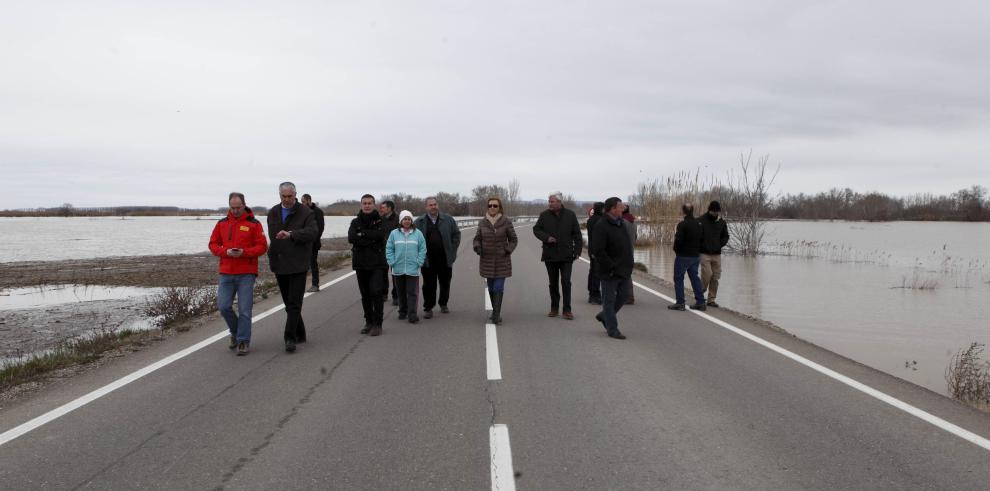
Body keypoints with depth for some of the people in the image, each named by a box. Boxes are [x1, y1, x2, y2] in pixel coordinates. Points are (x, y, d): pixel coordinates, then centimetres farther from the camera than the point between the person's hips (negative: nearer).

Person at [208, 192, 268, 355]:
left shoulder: (254, 224, -1)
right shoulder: (222, 223, 9)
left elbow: (262, 246, -4)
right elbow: (213, 244, 9)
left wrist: (244, 252, -18)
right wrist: (225, 252, -10)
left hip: (246, 274, -3)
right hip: (226, 273, 3)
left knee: (244, 309, -2)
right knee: (224, 306, 1)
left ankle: (243, 341, 7)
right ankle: (236, 332, 25)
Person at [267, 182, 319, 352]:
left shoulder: (306, 213, -6)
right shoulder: (273, 213, 13)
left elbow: (312, 232, -22)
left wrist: (291, 234, -36)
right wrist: (273, 255, 17)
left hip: (298, 265, -6)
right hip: (279, 265, 6)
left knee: (294, 303, -10)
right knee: (289, 303, 12)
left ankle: (290, 337, -10)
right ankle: (300, 334, 23)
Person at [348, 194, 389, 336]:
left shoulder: (380, 221, 3)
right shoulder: (355, 222, 10)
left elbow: (379, 234, -17)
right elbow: (351, 238, -8)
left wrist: (362, 233, -9)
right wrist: (370, 241, -14)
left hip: (377, 263, -3)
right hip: (360, 263, 3)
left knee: (376, 292, -13)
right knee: (365, 295, 9)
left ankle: (377, 324, -6)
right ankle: (369, 322, 20)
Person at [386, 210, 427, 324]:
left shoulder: (418, 234, 2)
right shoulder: (394, 233, 3)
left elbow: (422, 249, 2)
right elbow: (389, 249, 5)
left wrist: (419, 262, -6)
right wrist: (392, 262, -4)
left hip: (413, 269, -2)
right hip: (398, 269, 2)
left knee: (412, 293, -4)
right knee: (401, 292, 13)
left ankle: (412, 315, -4)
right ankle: (402, 312, 26)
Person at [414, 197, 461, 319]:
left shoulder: (448, 219, 4)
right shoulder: (419, 222, 2)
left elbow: (456, 234, 9)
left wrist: (452, 250, 1)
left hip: (445, 259, 1)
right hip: (428, 260, -1)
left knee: (445, 283, 11)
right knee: (429, 285, 2)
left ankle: (443, 304, 29)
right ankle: (428, 308, 9)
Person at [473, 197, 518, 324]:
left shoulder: (506, 222, -8)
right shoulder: (482, 222, -1)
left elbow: (513, 239, 1)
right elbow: (477, 239, 6)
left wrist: (508, 250, -15)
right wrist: (477, 247, -14)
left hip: (502, 260, -3)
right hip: (487, 260, 3)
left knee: (498, 287, -10)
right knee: (491, 287, 10)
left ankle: (496, 315, -10)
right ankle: (496, 312, 25)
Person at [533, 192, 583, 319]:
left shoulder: (570, 215, 0)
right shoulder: (544, 215, 2)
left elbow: (577, 234, 4)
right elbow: (536, 229, 7)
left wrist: (577, 250, -3)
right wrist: (546, 237, -11)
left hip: (566, 255, -2)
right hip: (550, 255, 2)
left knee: (566, 282, -5)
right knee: (553, 283, 10)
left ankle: (567, 310, 0)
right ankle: (554, 308, 20)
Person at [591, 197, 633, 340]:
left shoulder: (622, 224, 13)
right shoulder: (601, 226, -15)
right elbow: (598, 250, -21)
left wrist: (628, 266, 16)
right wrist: (611, 267, -21)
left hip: (624, 271, 8)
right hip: (610, 273, -8)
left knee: (623, 296, 15)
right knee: (609, 300, 2)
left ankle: (604, 316, 35)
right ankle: (612, 329, 9)